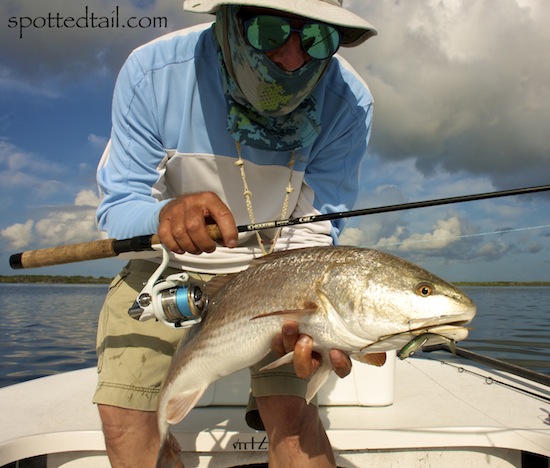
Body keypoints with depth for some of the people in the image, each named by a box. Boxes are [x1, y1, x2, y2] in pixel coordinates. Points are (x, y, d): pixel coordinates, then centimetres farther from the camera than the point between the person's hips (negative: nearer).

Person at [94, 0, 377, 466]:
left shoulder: (347, 101, -22)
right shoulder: (154, 71, -23)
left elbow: (313, 232, -19)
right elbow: (118, 209, -20)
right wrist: (164, 216, -43)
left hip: (275, 266, 0)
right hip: (170, 261, 1)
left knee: (291, 410, -17)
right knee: (121, 415, 0)